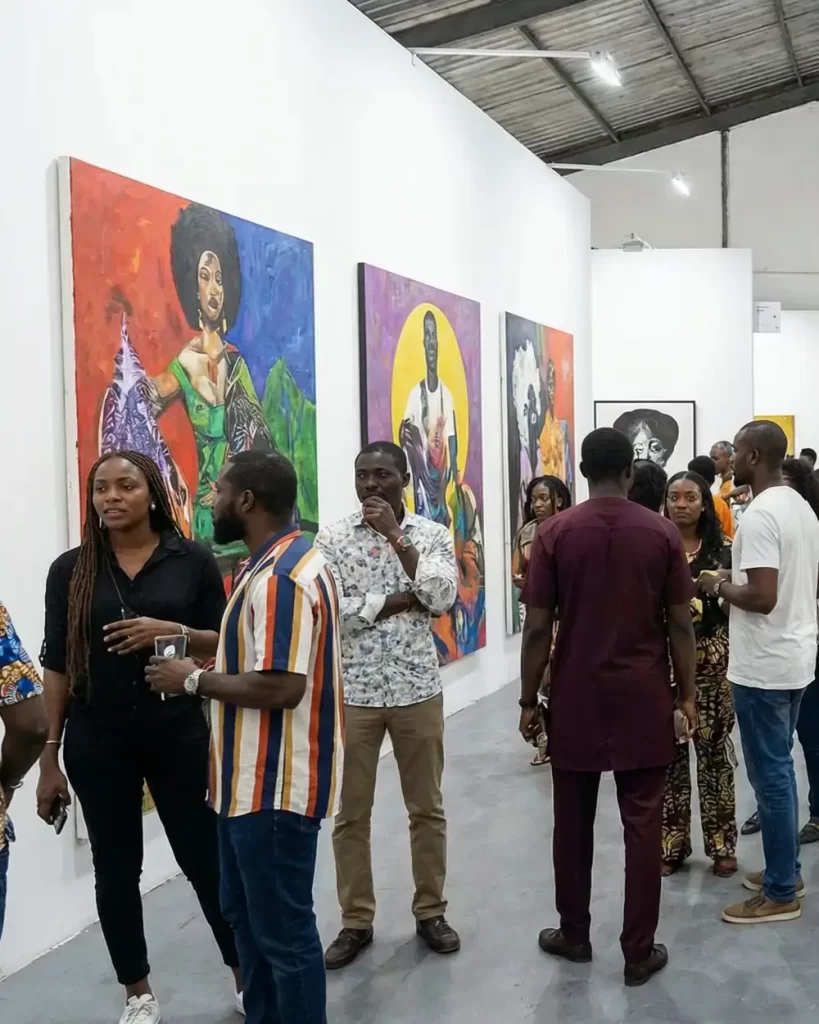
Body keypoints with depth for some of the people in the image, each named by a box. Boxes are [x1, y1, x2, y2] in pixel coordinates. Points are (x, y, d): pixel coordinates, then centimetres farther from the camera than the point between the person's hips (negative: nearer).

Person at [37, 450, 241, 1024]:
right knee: (116, 868, 11)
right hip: (97, 739, 2)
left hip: (179, 732, -1)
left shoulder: (193, 560, -2)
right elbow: (57, 665, 3)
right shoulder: (71, 570, 1)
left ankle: (247, 977, 25)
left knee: (206, 858, 6)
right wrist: (50, 755, 2)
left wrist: (175, 632, -18)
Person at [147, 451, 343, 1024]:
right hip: (254, 778, 11)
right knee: (247, 911, 23)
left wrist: (195, 681, -16)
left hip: (275, 785, -11)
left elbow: (281, 686, -28)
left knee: (283, 929, 3)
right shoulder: (284, 562, 12)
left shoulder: (279, 577, -23)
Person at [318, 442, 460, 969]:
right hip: (352, 692, 0)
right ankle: (356, 921, 22)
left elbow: (442, 598, -15)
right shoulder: (332, 537, -2)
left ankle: (431, 912, 27)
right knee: (351, 813, 7)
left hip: (418, 689, 1)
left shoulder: (433, 534, 1)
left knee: (427, 807, 11)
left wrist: (396, 536, -19)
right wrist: (403, 598, -14)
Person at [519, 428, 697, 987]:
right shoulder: (662, 532, -4)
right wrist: (686, 696, 7)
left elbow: (538, 628, -6)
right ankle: (639, 952, 11)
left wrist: (529, 700, 3)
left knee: (574, 821, 13)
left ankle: (574, 934, 26)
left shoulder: (554, 533, -5)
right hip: (643, 697, 0)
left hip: (577, 696, 0)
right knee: (642, 824, 5)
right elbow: (681, 624, -3)